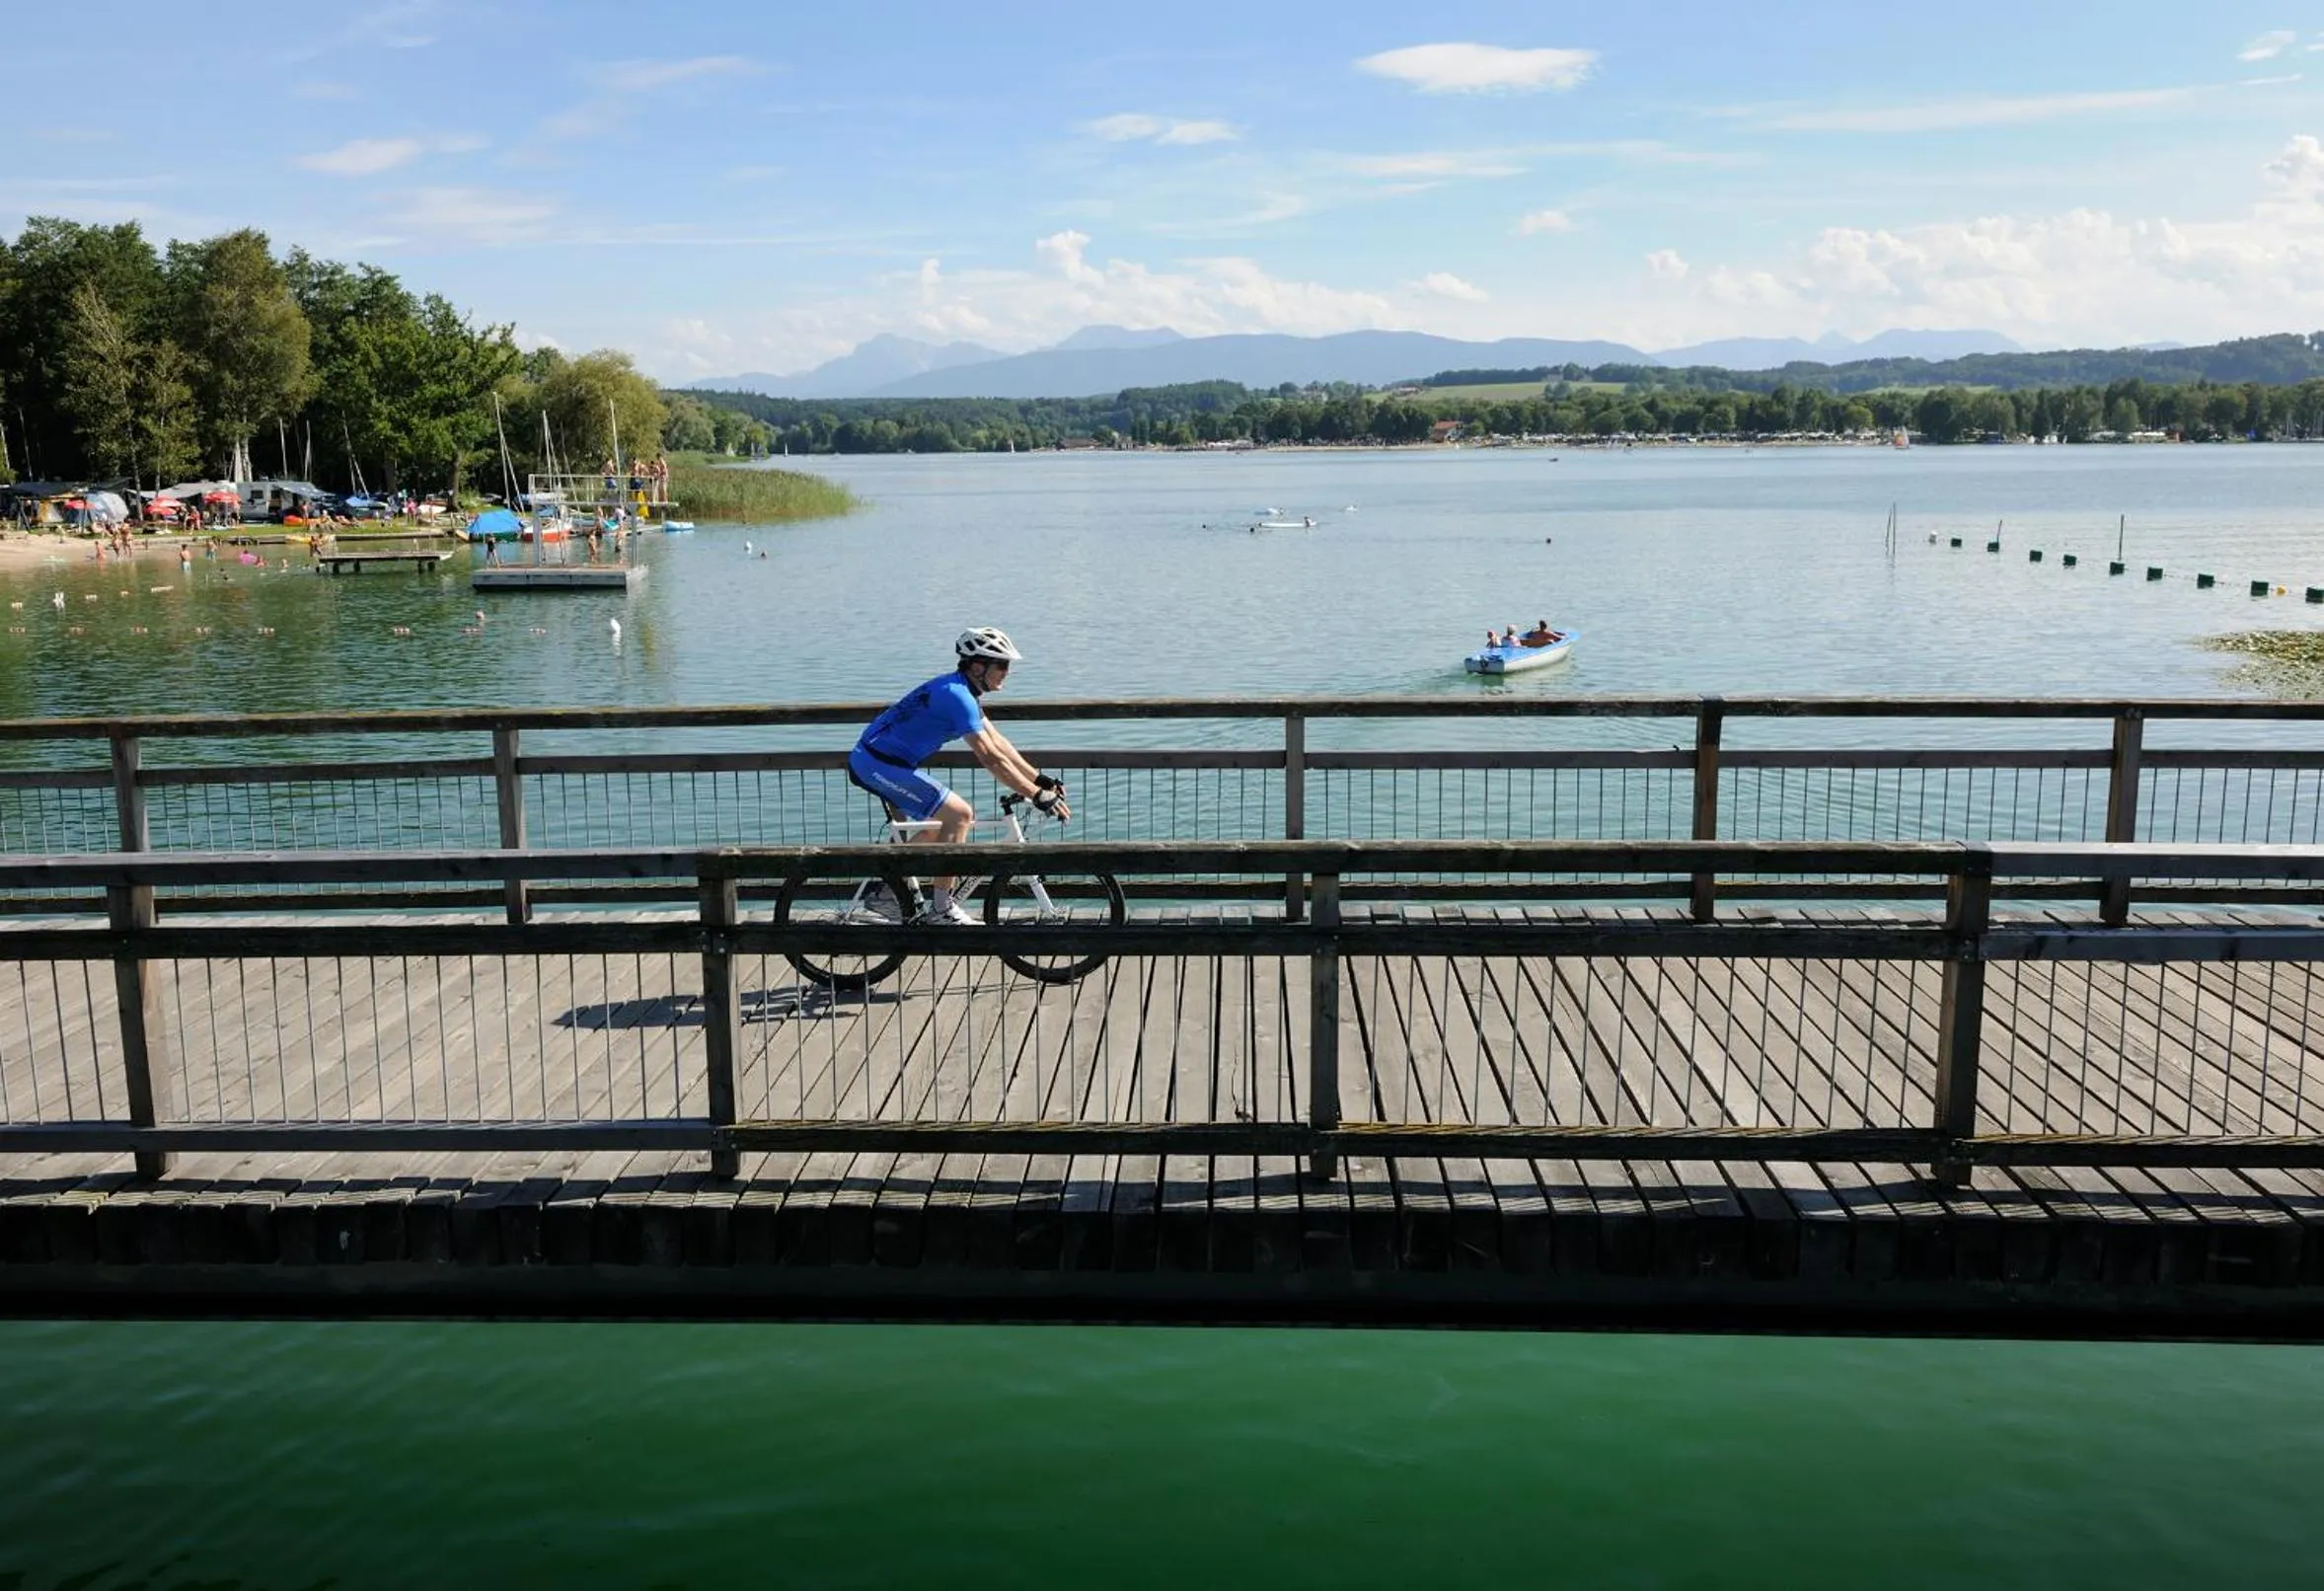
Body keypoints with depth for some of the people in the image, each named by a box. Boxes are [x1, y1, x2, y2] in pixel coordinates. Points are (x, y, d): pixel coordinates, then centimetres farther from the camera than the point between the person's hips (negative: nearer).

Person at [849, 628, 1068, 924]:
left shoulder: (962, 691, 12)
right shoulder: (957, 695, -20)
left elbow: (998, 742, 15)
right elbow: (991, 758, -23)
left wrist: (1040, 779, 10)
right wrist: (1039, 796, -22)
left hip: (870, 761, 11)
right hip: (881, 765, -11)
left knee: (934, 828, 22)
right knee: (960, 814, -14)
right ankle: (941, 909, -8)